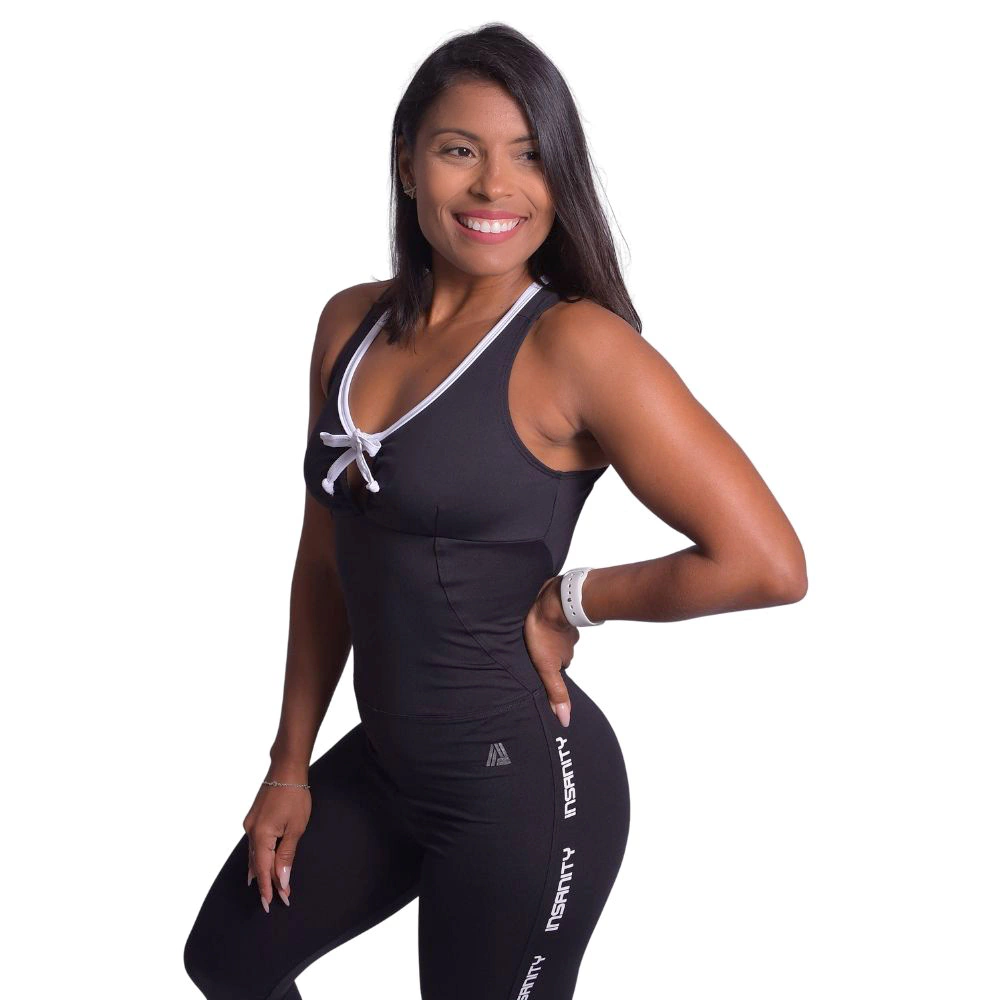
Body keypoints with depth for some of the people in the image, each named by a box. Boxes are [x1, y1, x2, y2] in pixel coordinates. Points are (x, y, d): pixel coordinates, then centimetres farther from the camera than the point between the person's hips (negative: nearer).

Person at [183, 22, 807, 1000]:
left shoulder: (577, 344, -19)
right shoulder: (351, 323, 1)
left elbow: (766, 562, -24)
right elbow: (328, 555, 10)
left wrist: (566, 601, -13)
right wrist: (291, 765, 13)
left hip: (521, 784, -7)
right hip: (383, 761, 7)